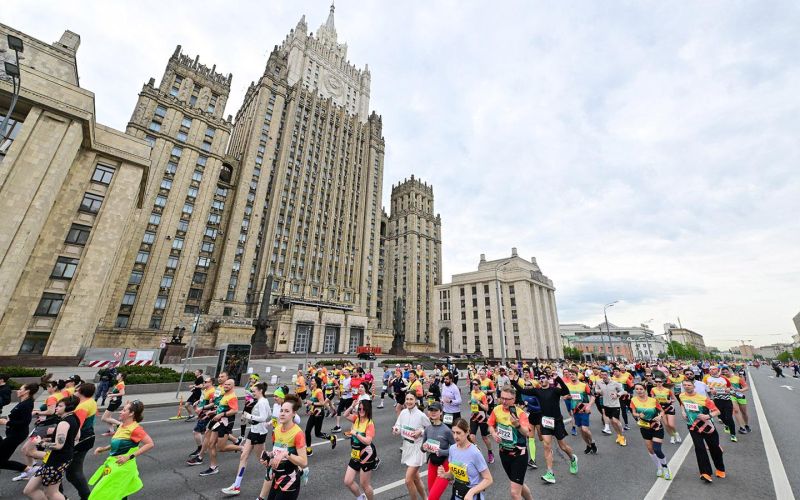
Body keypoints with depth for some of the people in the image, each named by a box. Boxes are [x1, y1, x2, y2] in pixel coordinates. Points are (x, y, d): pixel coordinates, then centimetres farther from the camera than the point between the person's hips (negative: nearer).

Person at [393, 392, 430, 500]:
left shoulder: (421, 415, -20)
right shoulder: (403, 412, -5)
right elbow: (398, 427, 4)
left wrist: (420, 432, -23)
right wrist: (396, 430, -18)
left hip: (417, 449, -6)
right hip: (407, 447, 6)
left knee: (408, 480, -6)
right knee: (416, 478, 22)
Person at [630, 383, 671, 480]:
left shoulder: (653, 400, -14)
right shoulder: (633, 400, -10)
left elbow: (662, 411, -3)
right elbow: (633, 413, -7)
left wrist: (660, 416, -23)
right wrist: (639, 415, -28)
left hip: (657, 427, -2)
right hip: (644, 428, 3)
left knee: (657, 450, -9)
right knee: (650, 450, 9)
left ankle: (665, 468, 19)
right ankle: (659, 468, 33)